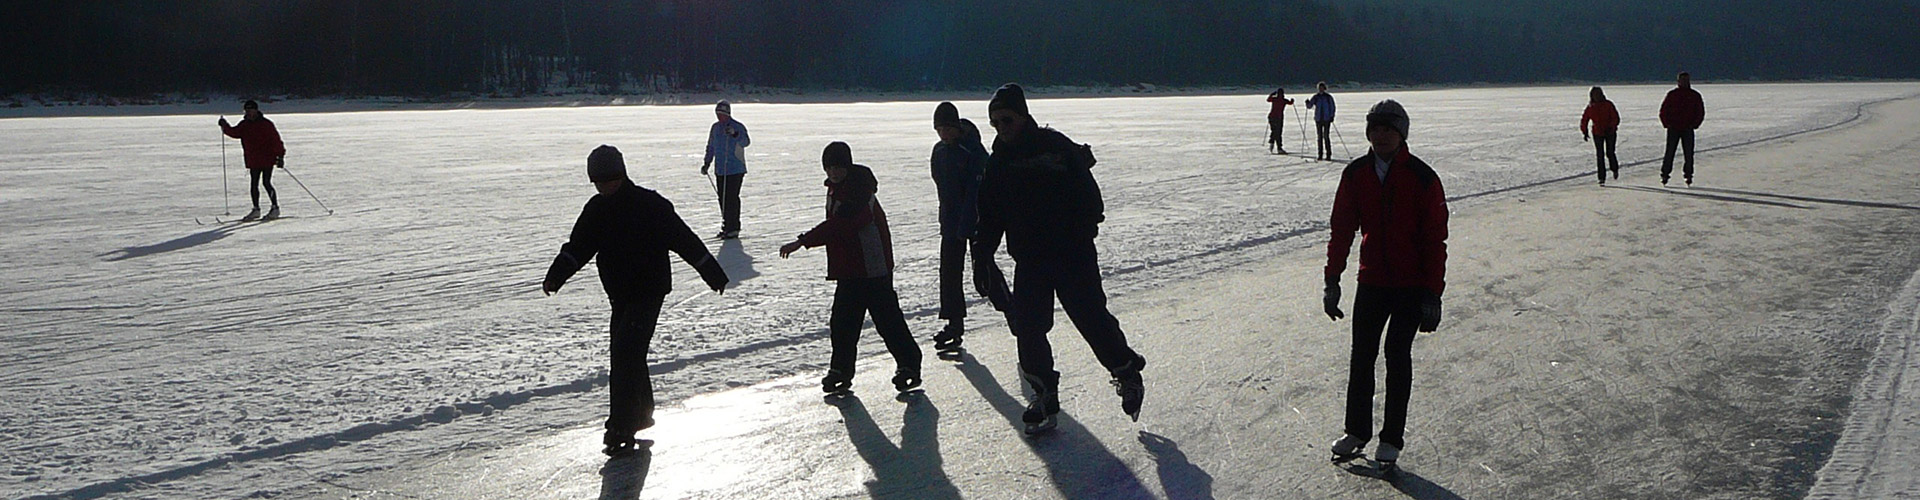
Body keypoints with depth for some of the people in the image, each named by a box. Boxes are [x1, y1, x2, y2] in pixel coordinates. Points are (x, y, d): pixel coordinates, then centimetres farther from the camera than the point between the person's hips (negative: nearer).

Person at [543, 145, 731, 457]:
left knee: (625, 354, -16)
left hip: (648, 292, -7)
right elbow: (577, 247, 3)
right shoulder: (596, 209, 6)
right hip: (619, 294, 7)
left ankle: (621, 428, -15)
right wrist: (555, 276, -14)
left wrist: (713, 273, -7)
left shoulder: (649, 205, -13)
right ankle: (641, 415, 32)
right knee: (627, 355, 13)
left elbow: (684, 239, -10)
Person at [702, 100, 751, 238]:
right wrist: (707, 163, 17)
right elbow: (710, 147, 22)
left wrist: (735, 134, -42)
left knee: (731, 198, -10)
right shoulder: (715, 128, 11)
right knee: (722, 199, 9)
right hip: (720, 170, 6)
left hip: (735, 170, -6)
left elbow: (746, 142, -25)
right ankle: (726, 227, 19)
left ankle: (733, 229, -5)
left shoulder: (738, 127, -8)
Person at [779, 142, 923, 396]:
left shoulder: (859, 191, -20)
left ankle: (909, 364, 9)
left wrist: (803, 241, -31)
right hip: (849, 268, 9)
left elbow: (839, 225, -29)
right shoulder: (836, 189, 11)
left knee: (887, 318, -3)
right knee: (842, 321, 8)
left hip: (873, 268, -9)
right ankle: (841, 371, 16)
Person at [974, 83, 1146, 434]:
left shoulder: (1056, 146, -6)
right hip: (1029, 259, 4)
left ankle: (1127, 372, 22)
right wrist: (982, 256, 5)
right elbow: (989, 217, 13)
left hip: (1072, 253, -4)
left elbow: (1086, 190, -8)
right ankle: (1044, 394, 13)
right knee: (1028, 327, -2)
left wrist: (1085, 228, -18)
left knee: (1092, 317, -2)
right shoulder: (998, 163, 9)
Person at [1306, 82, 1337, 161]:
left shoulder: (1328, 97, 1)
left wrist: (1332, 116, -6)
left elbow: (1332, 107, 5)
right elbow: (1309, 106, 6)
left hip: (1327, 119, -3)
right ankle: (1320, 154, 11)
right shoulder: (1315, 97, 7)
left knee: (1326, 136, -10)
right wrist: (1307, 103, -16)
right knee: (1319, 137, 5)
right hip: (1318, 119, 3)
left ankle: (1328, 155, -7)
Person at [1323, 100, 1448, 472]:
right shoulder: (1356, 174, 1)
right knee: (1362, 355, 7)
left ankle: (1392, 440, 12)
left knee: (1397, 356, 0)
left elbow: (1435, 239, -9)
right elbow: (1342, 228, 6)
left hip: (1412, 285, -3)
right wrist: (1332, 280, 3)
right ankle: (1357, 431, 22)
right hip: (1371, 281, 3)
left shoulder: (1422, 178, -10)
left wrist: (1433, 294, -12)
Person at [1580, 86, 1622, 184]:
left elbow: (1616, 118, -11)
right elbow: (1584, 120, 11)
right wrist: (1584, 132, 4)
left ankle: (1615, 169, 30)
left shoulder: (1608, 104, -7)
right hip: (1597, 134, 2)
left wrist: (1611, 127, -24)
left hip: (1610, 133, -2)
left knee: (1610, 153, -2)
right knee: (1600, 155, -2)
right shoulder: (1590, 107, 1)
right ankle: (1602, 178, 2)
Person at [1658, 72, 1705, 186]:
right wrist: (1667, 124, -5)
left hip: (1688, 129, 1)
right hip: (1673, 129, -1)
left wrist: (1694, 125, -2)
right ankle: (1665, 174, 3)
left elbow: (1701, 112, 10)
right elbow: (1663, 111, 6)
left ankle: (1688, 175, 9)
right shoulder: (1672, 95, 4)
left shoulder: (1695, 96, 6)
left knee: (1689, 154, 1)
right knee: (1669, 153, -2)